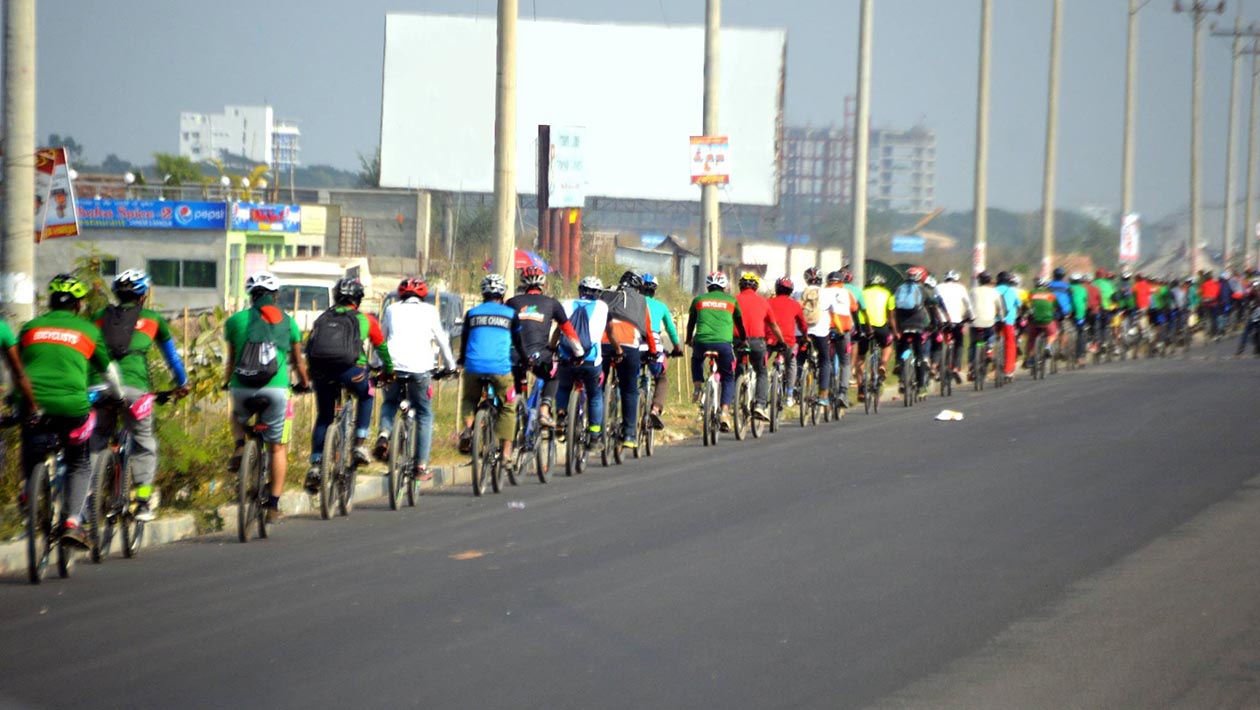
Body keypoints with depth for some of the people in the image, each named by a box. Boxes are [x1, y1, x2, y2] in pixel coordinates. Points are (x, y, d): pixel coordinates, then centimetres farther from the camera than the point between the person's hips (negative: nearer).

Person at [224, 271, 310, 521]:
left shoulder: (236, 320, 7)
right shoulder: (287, 321, 9)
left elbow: (232, 359, 15)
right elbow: (298, 360, 20)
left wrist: (227, 382, 33)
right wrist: (304, 383, 38)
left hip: (242, 387, 0)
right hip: (276, 388, 0)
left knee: (238, 417, 35)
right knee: (278, 448, 13)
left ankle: (240, 446, 6)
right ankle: (273, 504, 9)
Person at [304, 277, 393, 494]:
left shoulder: (322, 319, 27)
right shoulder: (365, 319, 21)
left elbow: (308, 348, 27)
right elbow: (381, 347, 33)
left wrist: (309, 375, 37)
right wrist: (388, 371, 48)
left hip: (321, 371, 2)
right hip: (350, 369, -2)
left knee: (323, 417, 19)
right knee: (366, 395, 30)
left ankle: (315, 466, 8)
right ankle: (360, 444, 19)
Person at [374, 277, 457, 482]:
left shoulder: (392, 309, 17)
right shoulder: (429, 311, 14)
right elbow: (442, 340, 17)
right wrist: (450, 365, 30)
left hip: (393, 366, 2)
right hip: (420, 367, -1)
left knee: (389, 403, 27)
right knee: (424, 415, 11)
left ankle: (384, 436, -3)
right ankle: (421, 467, 4)